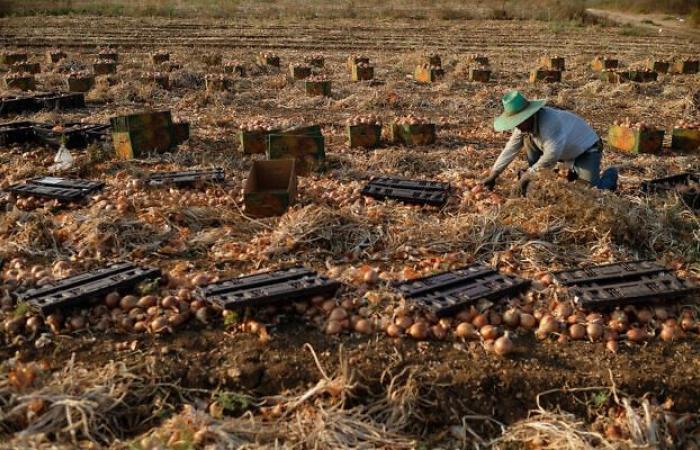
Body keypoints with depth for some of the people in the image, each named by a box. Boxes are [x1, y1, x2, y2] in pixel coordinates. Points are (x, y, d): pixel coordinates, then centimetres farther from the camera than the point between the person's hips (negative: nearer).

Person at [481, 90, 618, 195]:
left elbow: (552, 154, -40)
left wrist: (529, 173, -30)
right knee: (528, 138, -11)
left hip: (586, 149, -7)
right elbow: (510, 149, -4)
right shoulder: (524, 124, -11)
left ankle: (610, 175, 13)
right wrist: (493, 175, -7)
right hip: (565, 152, 7)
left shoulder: (549, 121, -37)